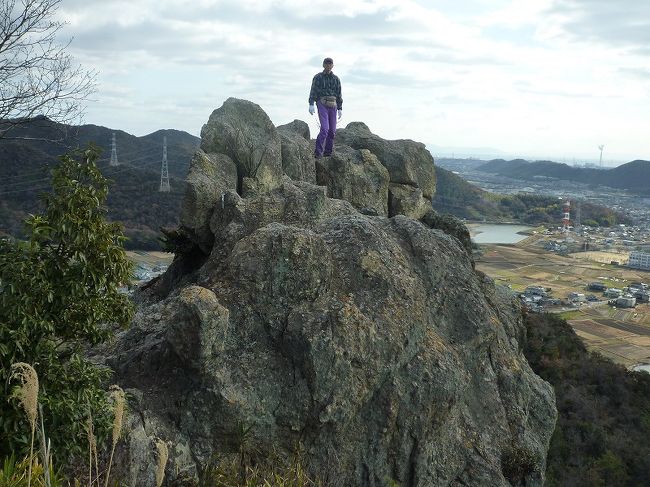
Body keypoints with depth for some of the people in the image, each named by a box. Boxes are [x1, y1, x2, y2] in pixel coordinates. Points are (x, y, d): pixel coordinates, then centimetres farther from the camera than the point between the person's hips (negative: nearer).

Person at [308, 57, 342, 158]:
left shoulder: (336, 79, 13)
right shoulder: (318, 77, 3)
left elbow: (339, 94, 16)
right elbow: (313, 91, -4)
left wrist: (340, 108, 11)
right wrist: (311, 104, -16)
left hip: (333, 105, 4)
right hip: (322, 104, -4)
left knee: (332, 130, 3)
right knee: (325, 128, -18)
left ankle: (328, 152, 12)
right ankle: (318, 152, -16)